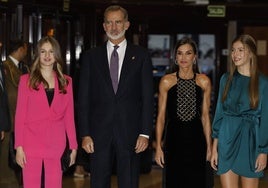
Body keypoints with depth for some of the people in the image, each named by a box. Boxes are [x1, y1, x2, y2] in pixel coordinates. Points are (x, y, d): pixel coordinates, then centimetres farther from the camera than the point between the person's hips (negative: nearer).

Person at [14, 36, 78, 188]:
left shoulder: (66, 82, 10)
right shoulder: (26, 80, 5)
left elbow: (69, 115, 9)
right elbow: (20, 115, 2)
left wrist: (73, 146, 4)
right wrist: (19, 146, -6)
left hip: (56, 145, 2)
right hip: (32, 144, -2)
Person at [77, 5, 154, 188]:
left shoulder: (141, 55, 6)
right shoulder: (91, 57, 9)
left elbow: (148, 97, 3)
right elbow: (84, 98, 6)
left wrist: (145, 133, -5)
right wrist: (85, 134, -2)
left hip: (130, 133, -1)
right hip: (99, 133, 1)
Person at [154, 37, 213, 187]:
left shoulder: (204, 81, 4)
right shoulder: (166, 81, 0)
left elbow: (205, 116, 7)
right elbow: (161, 117, 2)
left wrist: (209, 145, 4)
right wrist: (158, 146, -2)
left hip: (196, 138, 1)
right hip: (174, 139, -1)